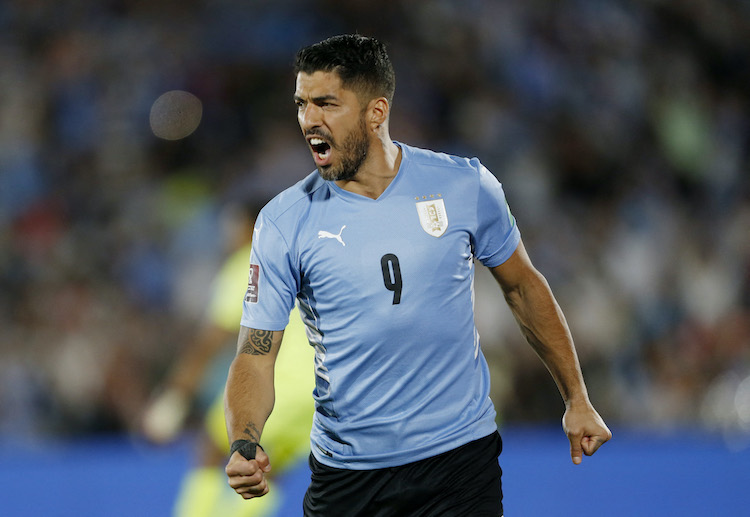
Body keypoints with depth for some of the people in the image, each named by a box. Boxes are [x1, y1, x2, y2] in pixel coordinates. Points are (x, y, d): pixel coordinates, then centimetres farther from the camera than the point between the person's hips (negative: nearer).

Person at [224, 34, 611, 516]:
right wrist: (245, 445, -26)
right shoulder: (284, 221, -7)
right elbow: (255, 355, -8)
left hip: (461, 458, 0)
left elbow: (523, 284, 10)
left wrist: (577, 399, 13)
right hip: (346, 473, 1)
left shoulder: (466, 187, -4)